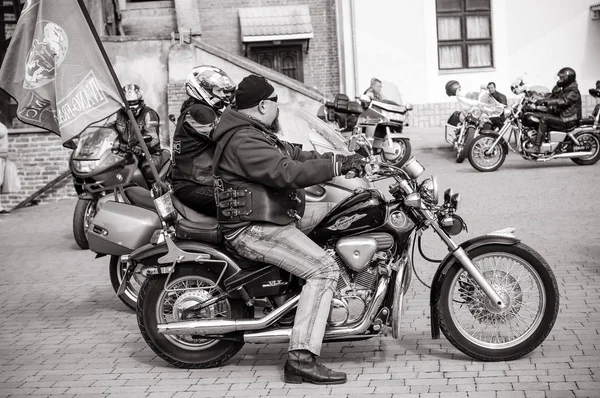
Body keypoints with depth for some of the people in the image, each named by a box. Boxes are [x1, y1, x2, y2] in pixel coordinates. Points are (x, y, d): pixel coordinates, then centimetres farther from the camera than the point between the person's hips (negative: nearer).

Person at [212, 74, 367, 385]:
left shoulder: (255, 133, 16)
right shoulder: (244, 141, -19)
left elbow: (295, 155, 15)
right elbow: (287, 172, -30)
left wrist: (342, 161, 5)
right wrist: (337, 165, -23)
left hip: (278, 214, 11)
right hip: (254, 229, -11)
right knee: (324, 268, -22)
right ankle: (301, 358, -24)